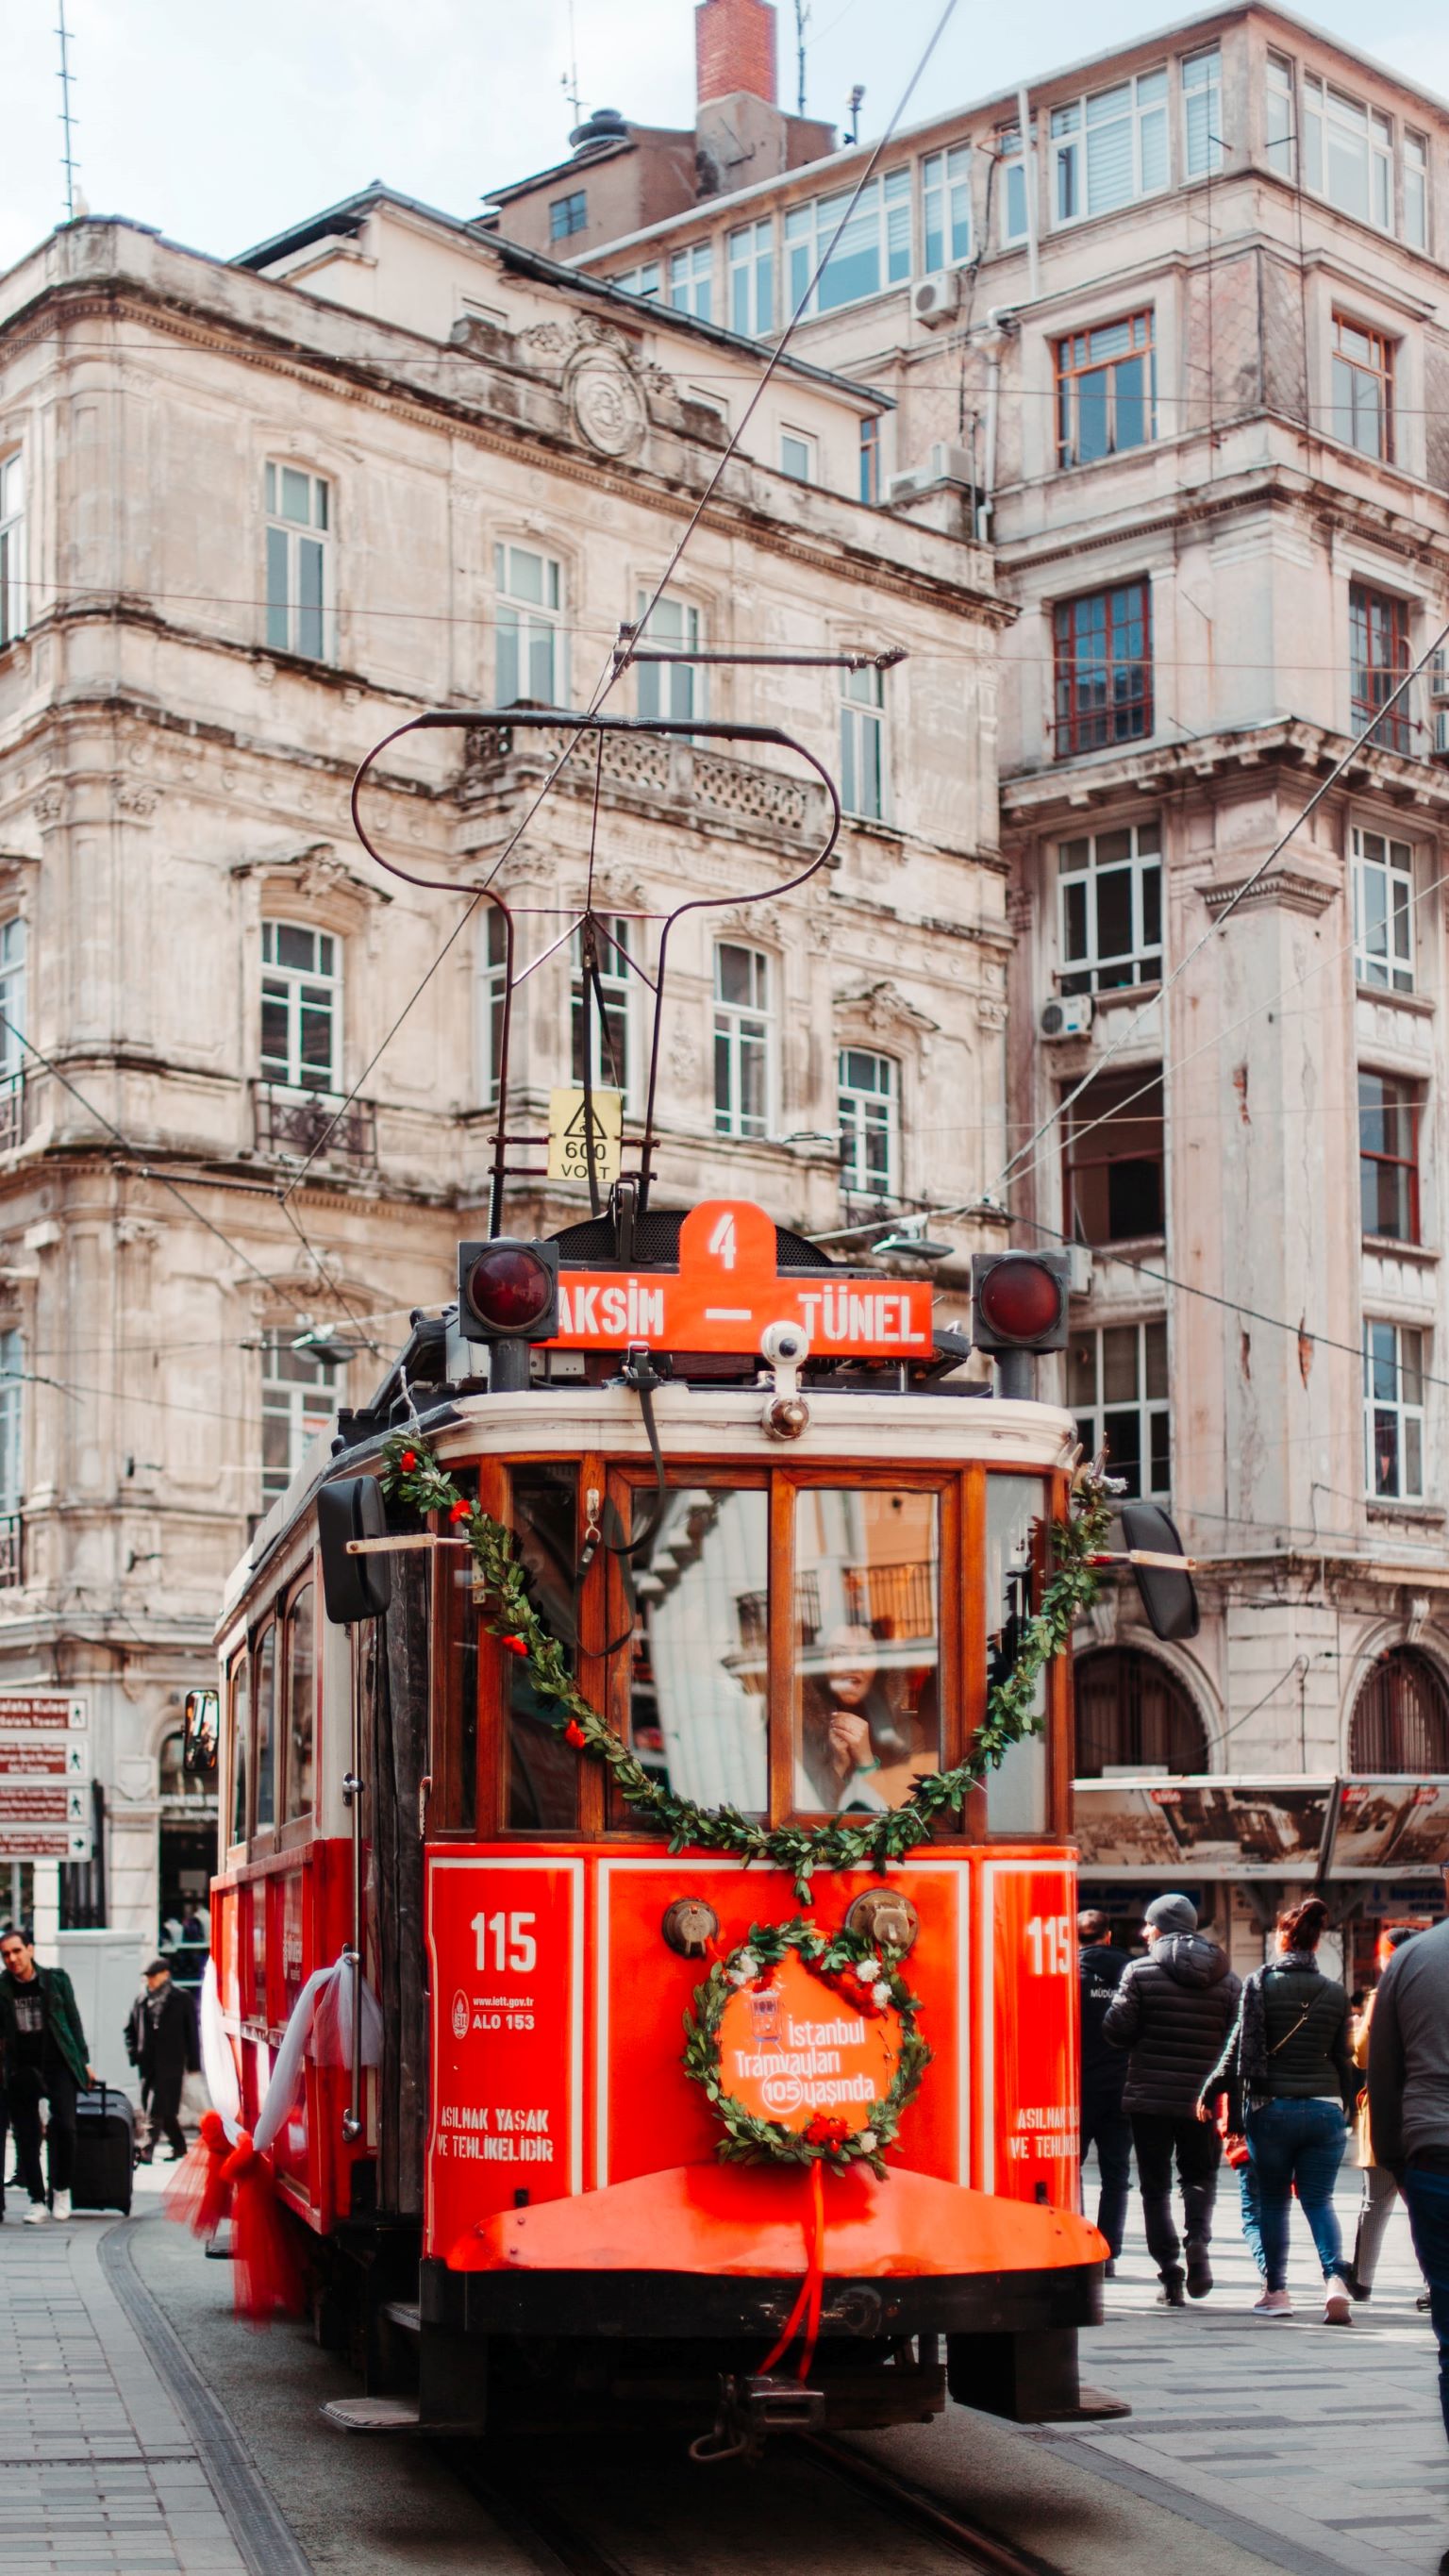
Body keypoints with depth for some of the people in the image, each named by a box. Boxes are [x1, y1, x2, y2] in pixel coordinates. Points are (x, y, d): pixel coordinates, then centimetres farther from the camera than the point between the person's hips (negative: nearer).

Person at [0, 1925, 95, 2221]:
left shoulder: (56, 1979, 4)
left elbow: (73, 2020, 10)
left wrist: (83, 2060, 9)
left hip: (57, 2065, -1)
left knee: (63, 2125, -15)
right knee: (26, 2137, 1)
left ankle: (61, 2189, 5)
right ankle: (37, 2200, 11)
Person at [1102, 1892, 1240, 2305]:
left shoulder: (1141, 1971, -6)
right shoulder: (1226, 1977, 3)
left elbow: (1116, 2031, -9)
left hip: (1149, 2096, -2)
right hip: (1202, 2098, 2)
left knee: (1155, 2185, 8)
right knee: (1200, 2175, 20)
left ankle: (1169, 2272, 2)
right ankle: (1197, 2239, -6)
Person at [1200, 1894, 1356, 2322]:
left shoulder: (1260, 1983, -4)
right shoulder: (1335, 1993, 5)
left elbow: (1241, 2048, -8)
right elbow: (1344, 2059, 8)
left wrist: (1210, 2094, -2)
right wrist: (1346, 2109, 18)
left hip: (1272, 2107, -2)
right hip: (1325, 2109, 2)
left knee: (1273, 2202, 10)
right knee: (1319, 2199, 7)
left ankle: (1275, 2290, 12)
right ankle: (1335, 2278, -13)